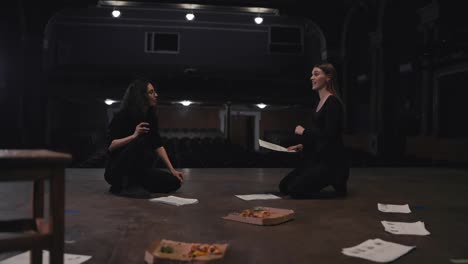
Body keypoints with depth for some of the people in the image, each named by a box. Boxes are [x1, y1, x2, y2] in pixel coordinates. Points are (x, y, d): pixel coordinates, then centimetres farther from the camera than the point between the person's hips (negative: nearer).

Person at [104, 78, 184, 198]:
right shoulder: (122, 116, -15)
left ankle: (133, 183, 7)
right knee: (141, 142, -34)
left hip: (137, 170, 7)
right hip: (116, 170, -7)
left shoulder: (151, 117, 4)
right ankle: (127, 186, -21)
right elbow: (111, 146, -19)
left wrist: (172, 169, -4)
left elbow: (158, 145, 3)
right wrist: (134, 136, -32)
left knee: (174, 182, -9)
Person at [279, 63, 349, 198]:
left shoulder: (333, 102, -15)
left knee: (295, 190, -16)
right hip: (317, 158, 9)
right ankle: (331, 180, 14)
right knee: (284, 186, 6)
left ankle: (337, 183, 2)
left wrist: (304, 131, -11)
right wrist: (302, 146, 6)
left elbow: (329, 135, -22)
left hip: (332, 161, -9)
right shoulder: (321, 102, 13)